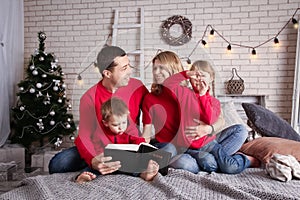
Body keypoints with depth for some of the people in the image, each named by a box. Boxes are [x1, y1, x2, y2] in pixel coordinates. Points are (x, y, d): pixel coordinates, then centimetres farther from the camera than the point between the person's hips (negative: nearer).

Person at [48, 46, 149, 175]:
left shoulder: (137, 87, -7)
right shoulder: (89, 98, -10)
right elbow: (84, 136, -15)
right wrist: (92, 161, -36)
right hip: (98, 151, -1)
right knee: (58, 164, -22)